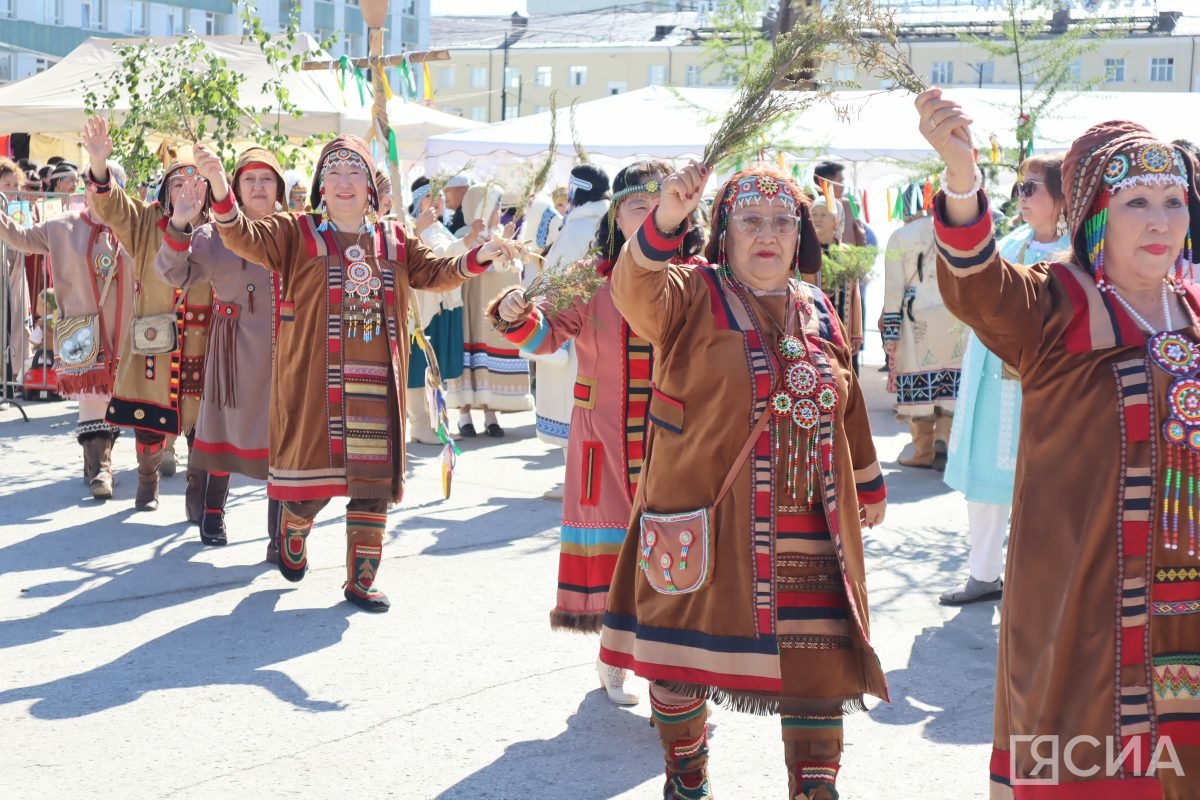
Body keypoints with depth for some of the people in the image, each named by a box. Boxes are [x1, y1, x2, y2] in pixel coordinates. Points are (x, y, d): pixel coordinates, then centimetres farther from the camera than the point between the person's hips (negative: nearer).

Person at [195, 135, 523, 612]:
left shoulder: (394, 241, 13)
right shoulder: (296, 234, 0)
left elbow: (434, 273, 12)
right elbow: (245, 239, -12)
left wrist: (479, 257, -5)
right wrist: (220, 188, -29)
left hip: (375, 385, 3)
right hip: (315, 381, -3)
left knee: (374, 483, 4)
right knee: (313, 472, 2)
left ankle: (361, 580, 17)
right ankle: (292, 533, 37)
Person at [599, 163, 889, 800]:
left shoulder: (818, 312, 11)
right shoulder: (693, 297, -4)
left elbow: (845, 405, 22)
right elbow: (635, 291, -27)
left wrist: (867, 484, 29)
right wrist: (667, 219, -44)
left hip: (807, 529, 4)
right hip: (704, 524, -3)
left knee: (820, 663, 2)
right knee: (682, 653, 8)